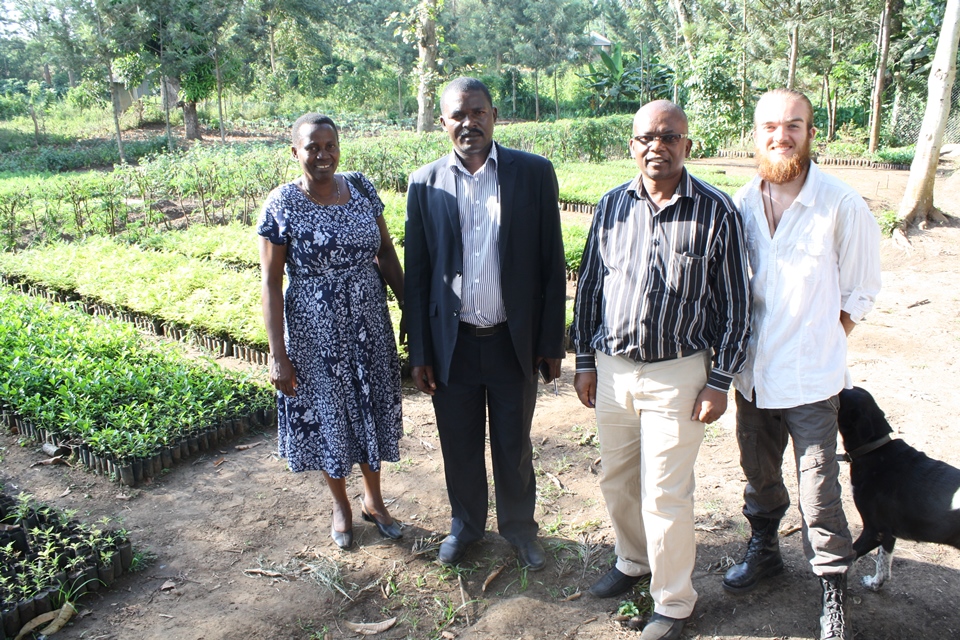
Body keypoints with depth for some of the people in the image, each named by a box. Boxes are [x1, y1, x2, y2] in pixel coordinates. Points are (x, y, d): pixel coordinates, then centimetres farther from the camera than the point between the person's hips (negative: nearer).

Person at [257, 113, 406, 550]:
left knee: (370, 410, 16)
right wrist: (279, 356, -14)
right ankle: (341, 505, 37)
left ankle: (374, 499, 39)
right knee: (326, 416, 13)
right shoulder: (281, 204, -12)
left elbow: (387, 253, 7)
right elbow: (271, 283, -12)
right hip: (314, 333, -3)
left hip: (369, 326, 3)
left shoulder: (361, 189, -2)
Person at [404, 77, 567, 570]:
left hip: (514, 341, -1)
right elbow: (416, 274, 2)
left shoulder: (534, 173, -4)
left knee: (514, 445, 14)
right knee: (459, 446, 15)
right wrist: (419, 353, 0)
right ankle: (465, 523, 40)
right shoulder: (425, 183, 0)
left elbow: (552, 264, -2)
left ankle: (519, 526, 38)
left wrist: (551, 343, -3)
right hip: (452, 342, 1)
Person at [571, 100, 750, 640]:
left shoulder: (717, 211, -8)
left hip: (678, 373, -4)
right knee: (617, 479, 17)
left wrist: (720, 382, -6)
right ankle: (633, 561, 43)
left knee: (665, 495, 3)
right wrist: (585, 362, 8)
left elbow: (736, 302, -4)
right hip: (612, 368, 4)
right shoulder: (612, 206, 2)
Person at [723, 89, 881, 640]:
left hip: (811, 379, -4)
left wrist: (821, 344, -2)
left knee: (819, 493, 2)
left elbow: (860, 293, 0)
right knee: (759, 473, 21)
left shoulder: (843, 206, -11)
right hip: (753, 372, 4)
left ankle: (835, 593, 23)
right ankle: (764, 549, 44)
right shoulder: (741, 204, 0)